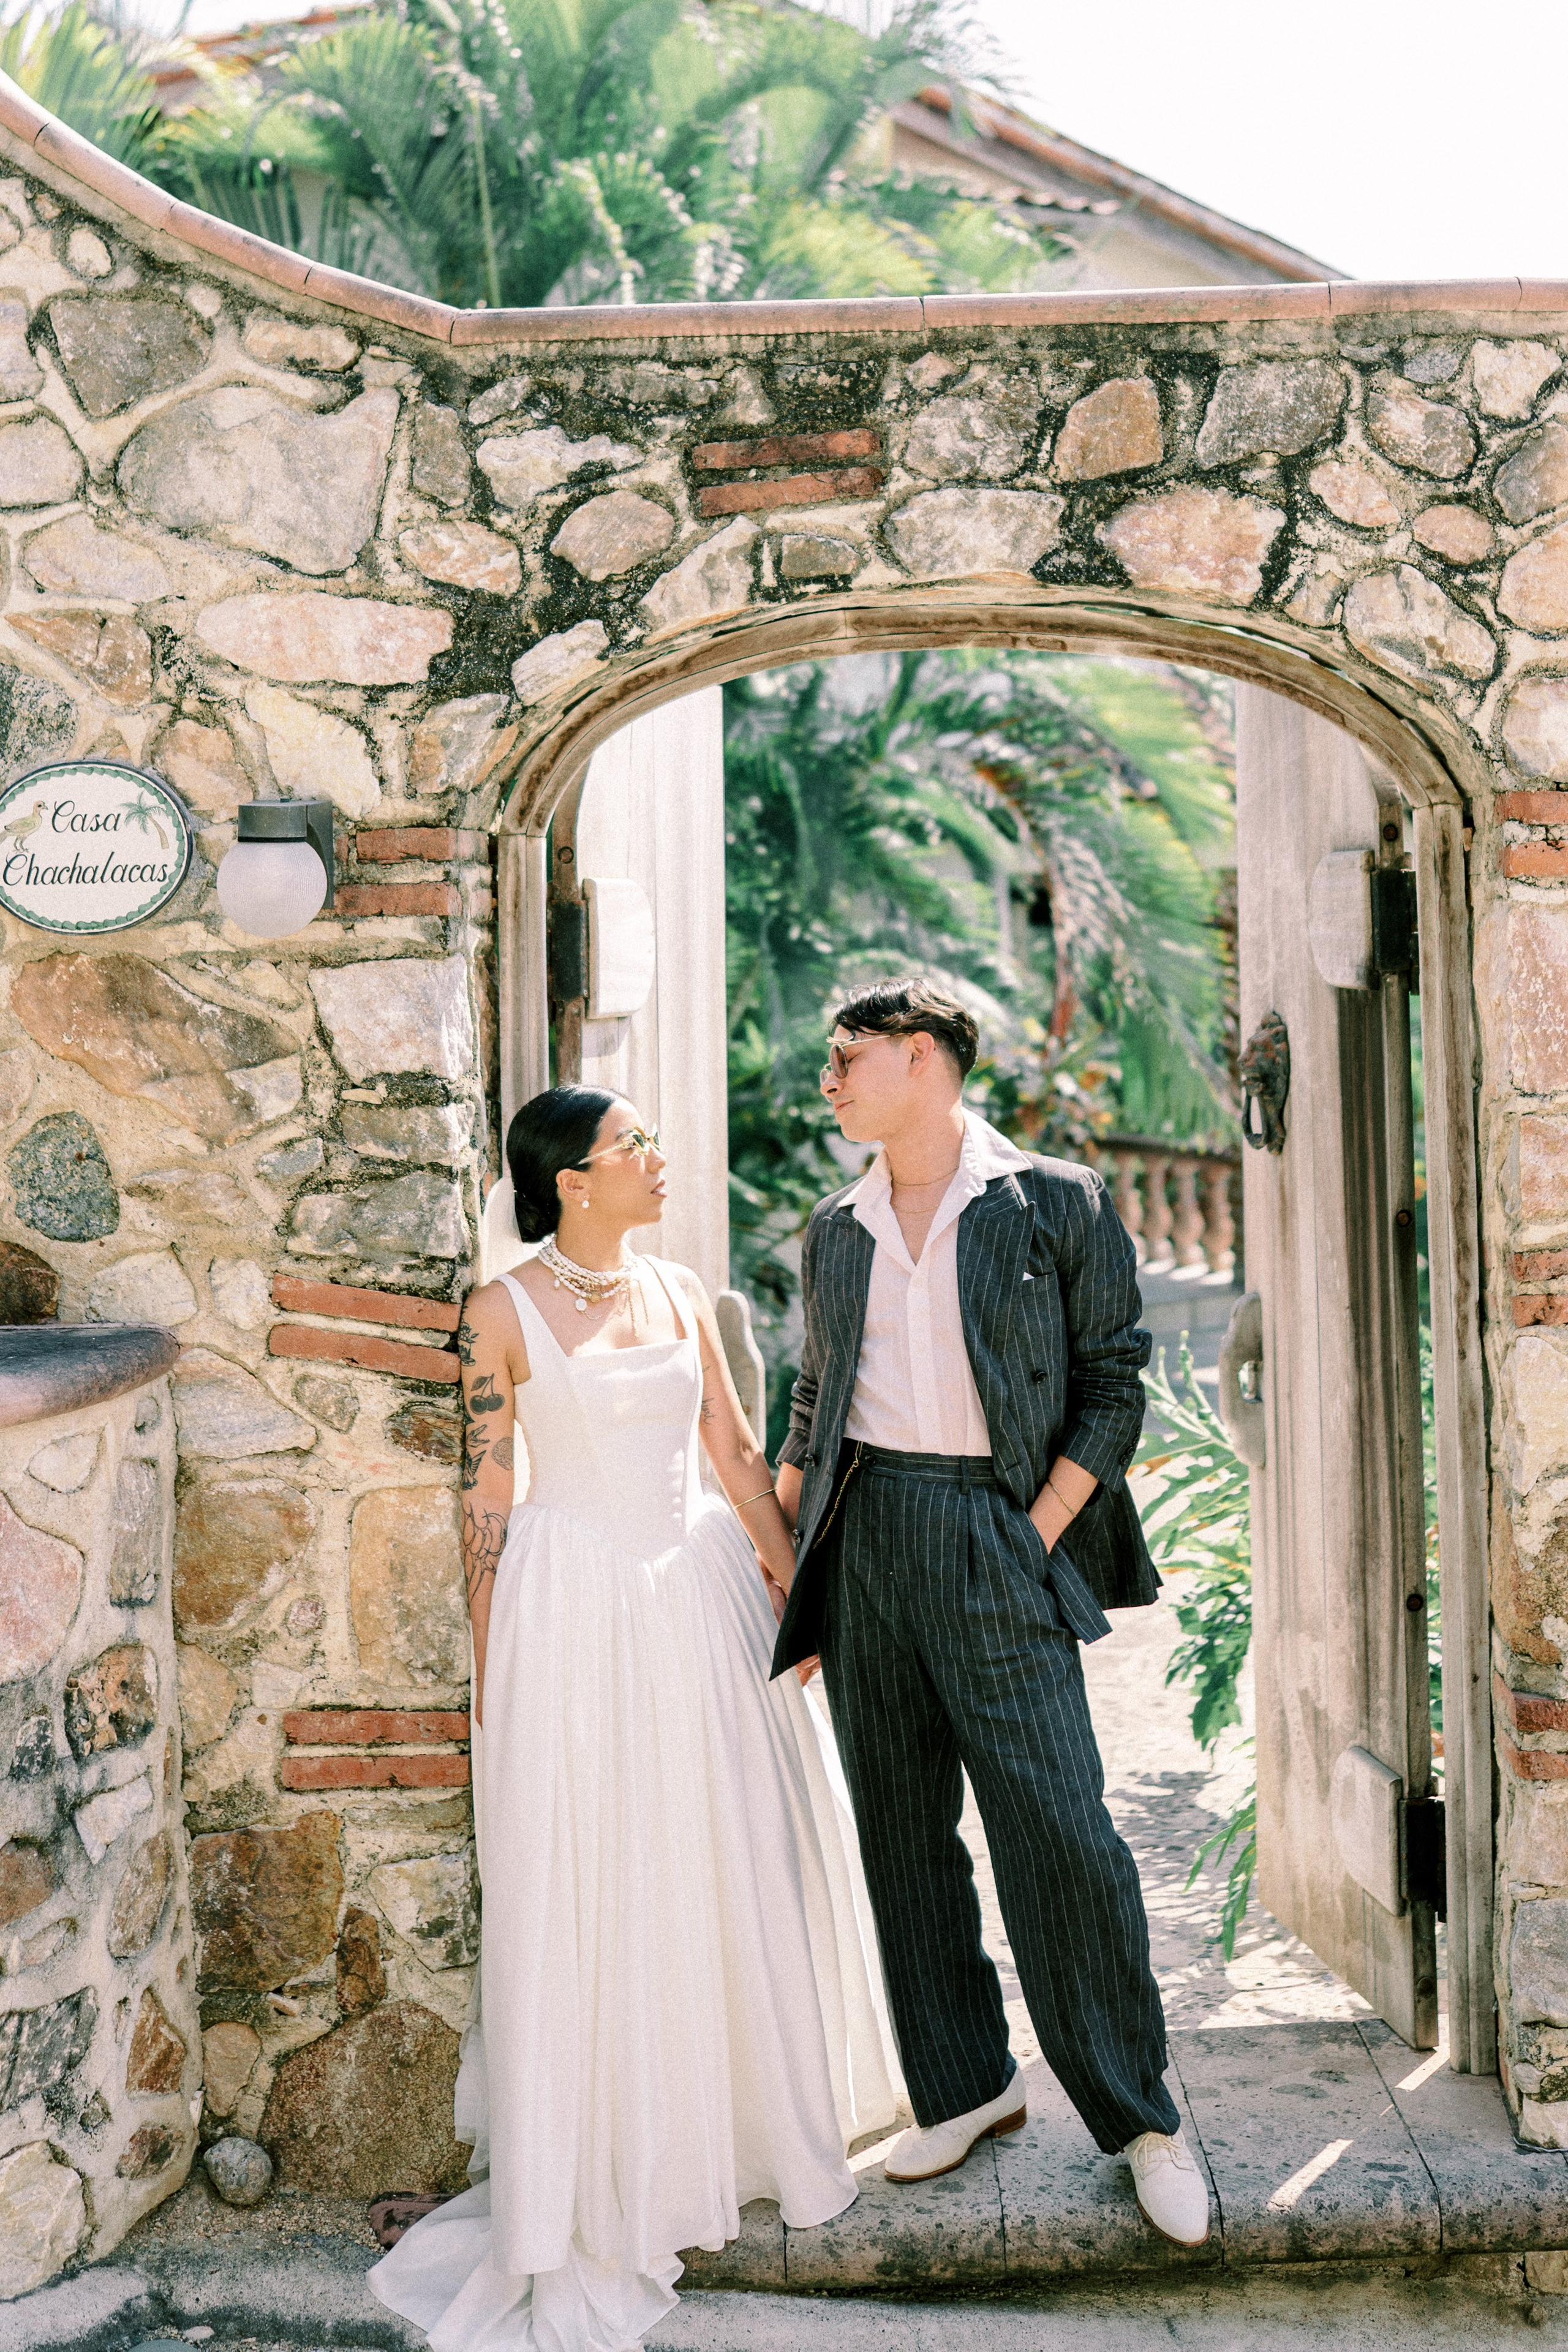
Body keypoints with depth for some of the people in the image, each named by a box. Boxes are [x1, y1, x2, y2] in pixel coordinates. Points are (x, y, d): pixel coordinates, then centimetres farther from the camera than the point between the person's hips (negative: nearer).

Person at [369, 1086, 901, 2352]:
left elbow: (738, 1452, 9)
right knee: (587, 1888, 3)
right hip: (573, 1612, -5)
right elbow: (489, 1494, -5)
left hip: (698, 1595, 5)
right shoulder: (505, 1310, -7)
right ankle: (601, 2176, 20)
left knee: (725, 1865, 13)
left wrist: (798, 1587, 6)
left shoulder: (680, 1291, 7)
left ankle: (737, 2124, 34)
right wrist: (490, 1662, -4)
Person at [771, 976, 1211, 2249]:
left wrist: (1039, 1533, -9)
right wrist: (779, 1549, 11)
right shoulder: (835, 1232, 14)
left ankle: (1139, 2113, 12)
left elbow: (1115, 1381, -1)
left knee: (1060, 1831, -6)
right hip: (863, 1536, 5)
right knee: (902, 1829, 10)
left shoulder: (1057, 1203, 0)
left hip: (998, 1535, -5)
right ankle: (966, 2086, 25)